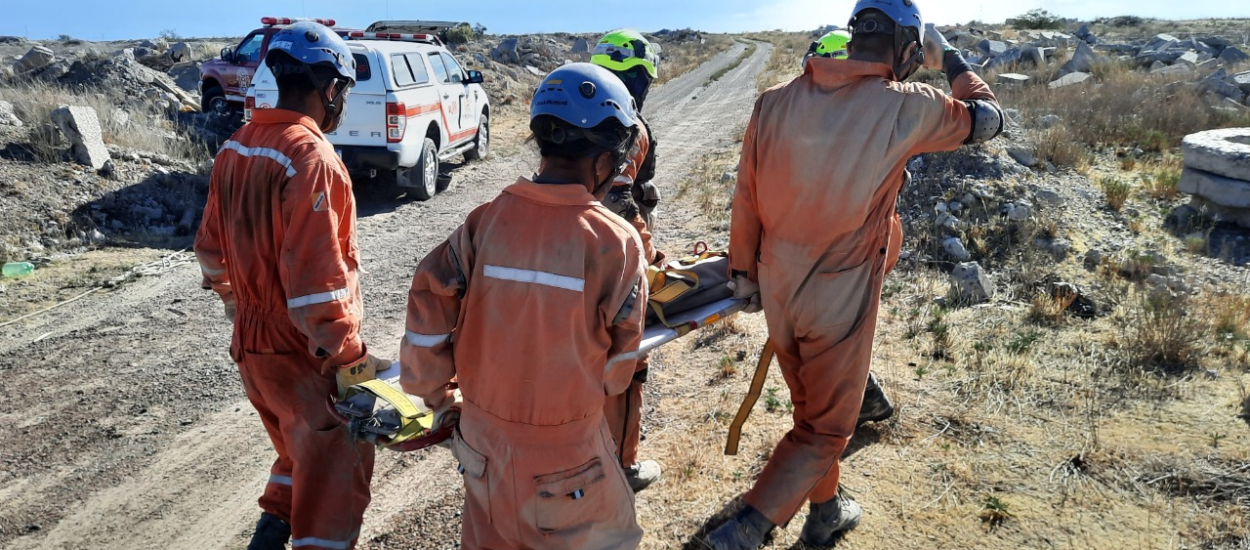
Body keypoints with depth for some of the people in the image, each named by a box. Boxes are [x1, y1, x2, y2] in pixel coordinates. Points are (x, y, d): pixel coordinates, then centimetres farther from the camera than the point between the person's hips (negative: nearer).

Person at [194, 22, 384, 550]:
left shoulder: (234, 149, 4)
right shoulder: (311, 158, -23)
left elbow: (211, 250, 13)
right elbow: (316, 281, -27)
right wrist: (349, 359, -18)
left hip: (250, 344, 9)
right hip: (303, 354, -8)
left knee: (300, 452, 28)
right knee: (334, 470, 8)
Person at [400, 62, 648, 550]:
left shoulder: (486, 220, -14)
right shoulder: (615, 242, -19)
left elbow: (430, 303, -10)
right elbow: (621, 352, -8)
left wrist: (431, 389, 7)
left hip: (482, 432, 4)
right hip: (564, 448, -3)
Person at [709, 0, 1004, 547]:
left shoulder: (774, 101, -3)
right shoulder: (905, 106, -12)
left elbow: (745, 197, 1)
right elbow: (987, 118, 6)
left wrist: (744, 270, 13)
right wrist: (949, 56, 20)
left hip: (776, 289, 5)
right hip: (839, 297, -5)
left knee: (810, 407, 24)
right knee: (826, 426, 13)